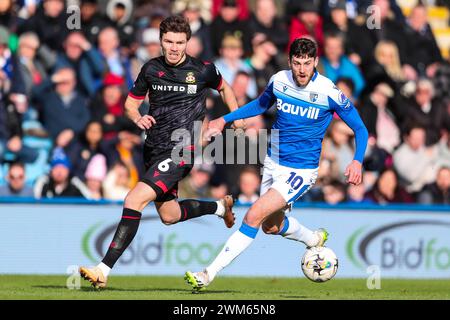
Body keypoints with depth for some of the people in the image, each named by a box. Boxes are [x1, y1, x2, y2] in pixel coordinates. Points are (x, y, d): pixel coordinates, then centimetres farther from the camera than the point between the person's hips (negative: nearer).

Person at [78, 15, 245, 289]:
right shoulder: (151, 69, 4)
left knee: (134, 200, -21)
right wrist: (138, 118, -8)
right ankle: (220, 206, 46)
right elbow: (131, 103, 13)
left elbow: (224, 87, 19)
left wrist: (236, 117, 11)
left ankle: (104, 271, -22)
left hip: (181, 150, -6)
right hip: (154, 150, 6)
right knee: (169, 215, 19)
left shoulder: (203, 70, -3)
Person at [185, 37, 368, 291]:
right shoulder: (279, 80, -5)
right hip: (273, 163, 6)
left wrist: (357, 161, -22)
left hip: (301, 170, -6)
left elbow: (360, 129, -7)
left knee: (254, 217, -17)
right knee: (272, 226, 20)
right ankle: (315, 239, 50)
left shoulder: (330, 93, -18)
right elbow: (261, 104, 18)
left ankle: (209, 274, -13)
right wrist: (224, 120, 13)